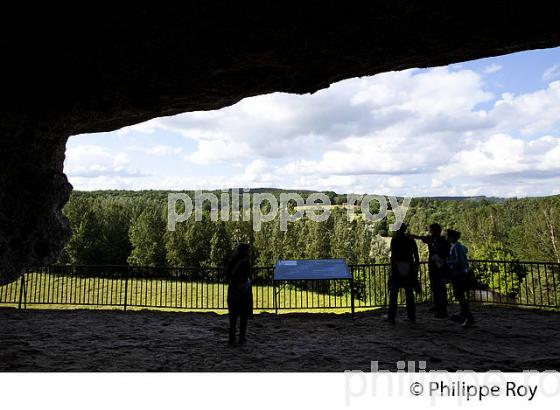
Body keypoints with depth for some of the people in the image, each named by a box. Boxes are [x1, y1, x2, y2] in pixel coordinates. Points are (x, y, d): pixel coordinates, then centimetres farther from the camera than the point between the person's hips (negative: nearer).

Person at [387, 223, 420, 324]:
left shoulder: (395, 240, -4)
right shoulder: (411, 240, 7)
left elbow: (393, 255, -12)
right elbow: (416, 257, 6)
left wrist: (392, 268, -11)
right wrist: (416, 270, 13)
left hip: (397, 270, -4)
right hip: (409, 270, 4)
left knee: (393, 294, 2)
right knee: (409, 294, 12)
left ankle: (391, 316, 1)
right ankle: (412, 316, 16)